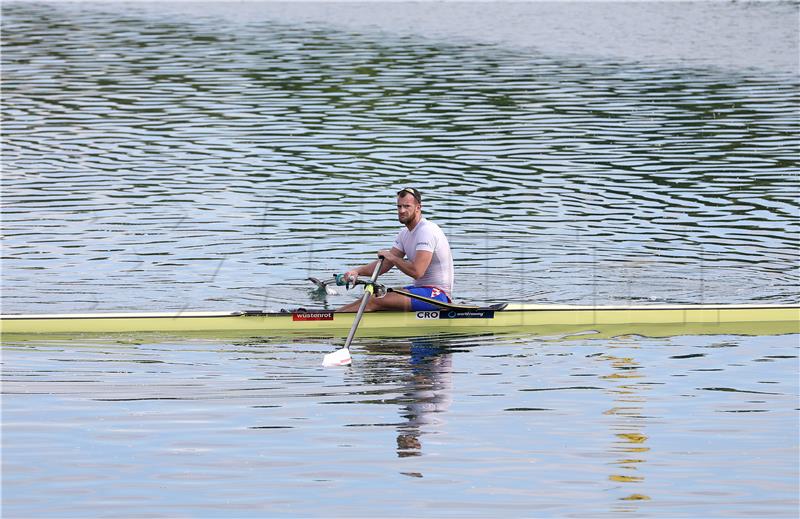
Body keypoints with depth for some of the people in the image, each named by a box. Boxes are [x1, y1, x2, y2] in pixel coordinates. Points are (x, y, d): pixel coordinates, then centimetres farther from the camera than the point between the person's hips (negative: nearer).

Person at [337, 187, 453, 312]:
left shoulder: (426, 231, -17)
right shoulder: (405, 234, 14)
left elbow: (416, 272, -26)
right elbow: (383, 266, 11)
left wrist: (392, 257, -11)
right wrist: (357, 271, -6)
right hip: (422, 289, 10)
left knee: (375, 302, -20)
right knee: (372, 296, 3)